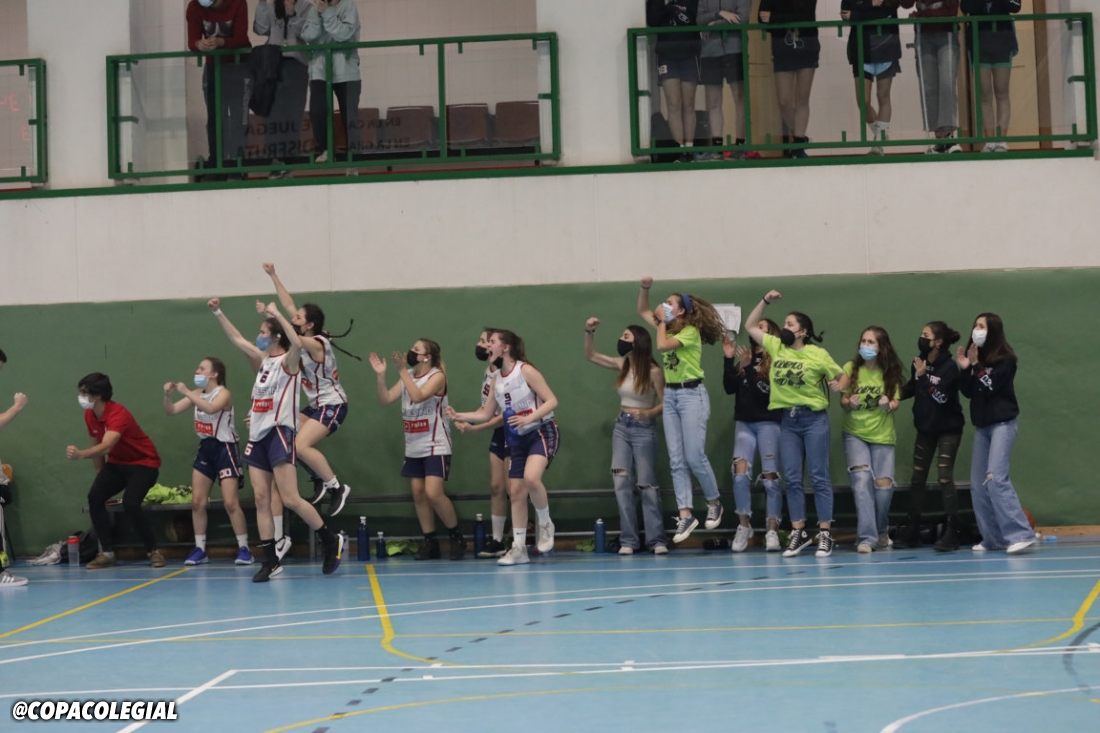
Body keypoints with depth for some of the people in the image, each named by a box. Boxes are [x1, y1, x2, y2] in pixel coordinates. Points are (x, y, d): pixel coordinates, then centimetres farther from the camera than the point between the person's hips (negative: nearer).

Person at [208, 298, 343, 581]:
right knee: (261, 500, 2)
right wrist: (218, 313, 21)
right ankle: (270, 561, 3)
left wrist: (276, 313, -25)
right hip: (258, 437, 8)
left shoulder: (287, 362, -8)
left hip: (279, 434, -8)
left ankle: (332, 541, 3)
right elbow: (237, 339, 25)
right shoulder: (264, 360, 14)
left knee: (290, 499, -11)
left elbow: (297, 344, -30)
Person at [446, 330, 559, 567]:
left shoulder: (525, 371, -12)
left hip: (542, 433, -7)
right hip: (518, 440, 7)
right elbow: (486, 414, 15)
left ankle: (545, 524, -6)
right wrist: (459, 416, 2)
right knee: (516, 491, 3)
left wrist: (528, 418, -26)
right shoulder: (497, 380, 9)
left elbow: (552, 401, -14)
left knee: (531, 478, -30)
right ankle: (519, 549, 9)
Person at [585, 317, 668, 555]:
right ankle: (628, 540, -1)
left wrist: (648, 413, -27)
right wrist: (589, 332, -1)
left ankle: (657, 540, 3)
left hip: (644, 429, -5)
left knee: (647, 484, -2)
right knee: (622, 482, -3)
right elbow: (591, 355, 13)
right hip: (622, 427, 5)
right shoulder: (622, 364, 4)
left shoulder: (653, 371, -13)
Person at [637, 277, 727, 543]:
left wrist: (662, 322, -9)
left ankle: (714, 503, 14)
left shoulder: (690, 331, -12)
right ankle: (685, 515, -1)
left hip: (691, 394, -8)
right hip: (670, 395, 8)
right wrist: (644, 289, 4)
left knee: (695, 457, -7)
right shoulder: (669, 328, 11)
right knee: (676, 460, 1)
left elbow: (662, 345, -24)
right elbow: (642, 311, 20)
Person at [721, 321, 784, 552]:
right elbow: (730, 388, 8)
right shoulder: (745, 357, 13)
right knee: (741, 474, -9)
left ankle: (772, 531, 0)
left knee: (770, 478, -4)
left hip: (768, 423, -4)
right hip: (744, 423, 4)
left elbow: (767, 391, -14)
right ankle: (744, 527, 0)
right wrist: (729, 359, 0)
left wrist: (748, 368, -19)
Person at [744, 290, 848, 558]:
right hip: (788, 420, 5)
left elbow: (842, 376, 2)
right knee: (791, 478, 4)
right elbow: (750, 326, 16)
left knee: (819, 477, -1)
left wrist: (840, 385, -21)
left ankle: (825, 534, 1)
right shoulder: (776, 346, 7)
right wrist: (766, 301, 8)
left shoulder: (818, 355, -5)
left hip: (814, 418, -5)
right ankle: (798, 532, 10)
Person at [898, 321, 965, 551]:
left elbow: (941, 398, -29)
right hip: (925, 428, 6)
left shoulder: (949, 367, -20)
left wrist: (923, 376, -30)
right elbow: (911, 389, 11)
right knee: (917, 478, 8)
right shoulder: (919, 361, -4)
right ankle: (912, 531, 16)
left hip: (948, 429, -6)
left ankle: (951, 534, -10)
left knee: (945, 478, -12)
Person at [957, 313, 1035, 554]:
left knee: (996, 478, -21)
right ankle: (993, 539, 11)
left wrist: (976, 366, -13)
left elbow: (990, 386, -18)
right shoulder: (976, 357, 10)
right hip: (981, 426, 7)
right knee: (977, 485, 5)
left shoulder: (1005, 358, -7)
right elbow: (968, 391, 7)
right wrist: (965, 369, -7)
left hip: (1002, 424, -7)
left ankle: (1021, 535, -24)